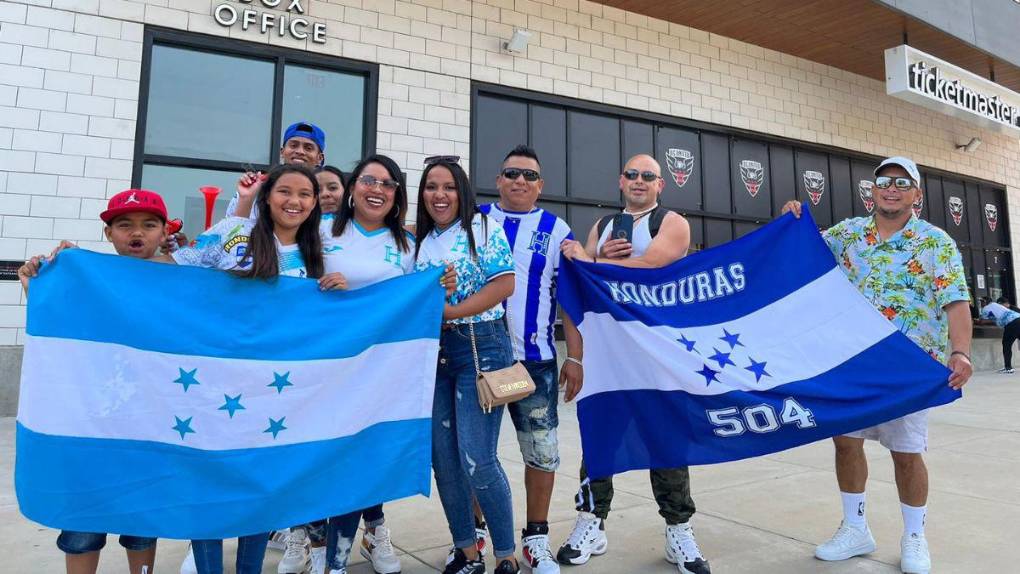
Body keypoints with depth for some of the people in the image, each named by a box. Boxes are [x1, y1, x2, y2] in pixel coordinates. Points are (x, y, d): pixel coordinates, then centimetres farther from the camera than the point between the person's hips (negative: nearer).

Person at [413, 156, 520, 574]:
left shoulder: (482, 226, -1)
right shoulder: (418, 241, 14)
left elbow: (504, 285, -11)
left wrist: (450, 312, -16)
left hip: (480, 348, -6)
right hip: (432, 354, 6)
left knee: (477, 461, -9)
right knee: (442, 459, 7)